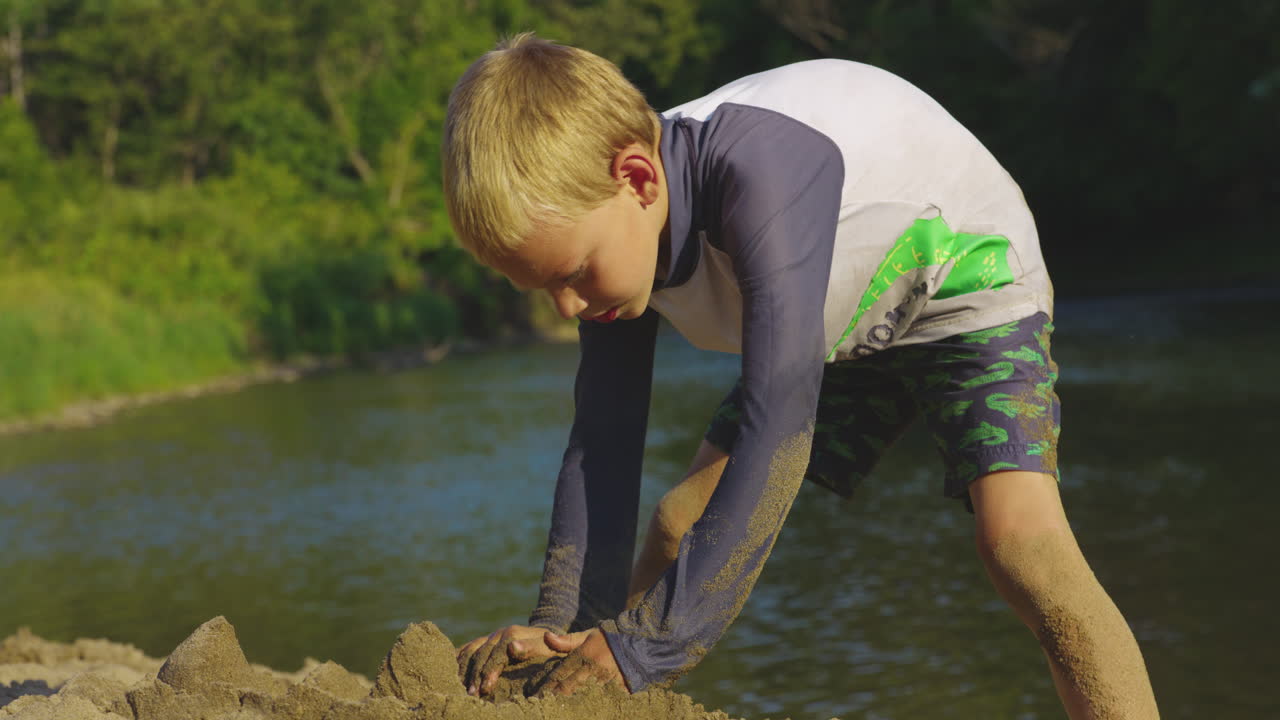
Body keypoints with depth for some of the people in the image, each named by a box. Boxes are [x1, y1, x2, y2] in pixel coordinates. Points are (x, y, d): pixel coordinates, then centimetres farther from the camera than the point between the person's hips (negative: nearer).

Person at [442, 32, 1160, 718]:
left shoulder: (762, 169, -42)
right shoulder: (607, 230, -18)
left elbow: (779, 428, -46)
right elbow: (603, 444, -13)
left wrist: (642, 646, -46)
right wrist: (561, 624, -26)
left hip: (968, 283, -7)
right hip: (844, 330, 7)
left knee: (1019, 539, -29)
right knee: (680, 525, 2)